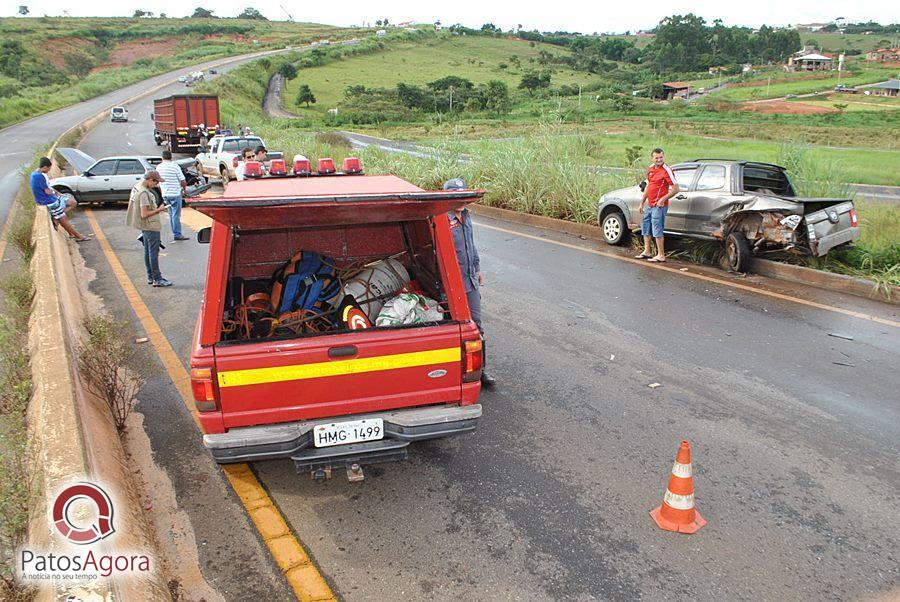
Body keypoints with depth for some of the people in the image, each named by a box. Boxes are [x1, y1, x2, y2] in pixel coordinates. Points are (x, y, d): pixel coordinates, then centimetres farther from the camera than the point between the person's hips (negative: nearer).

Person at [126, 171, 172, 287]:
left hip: (145, 226, 10)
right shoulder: (144, 193, -23)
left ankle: (150, 277, 25)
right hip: (151, 226, -10)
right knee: (154, 253, -4)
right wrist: (159, 210, -15)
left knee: (148, 252, 16)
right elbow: (144, 214, -25)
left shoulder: (137, 187, 7)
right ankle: (157, 279, 1)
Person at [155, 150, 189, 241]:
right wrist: (184, 189, 8)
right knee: (176, 215, -2)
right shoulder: (175, 166, -11)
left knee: (171, 215, 14)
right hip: (176, 194, -5)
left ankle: (175, 233, 18)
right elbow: (183, 181, -10)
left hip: (165, 195, 5)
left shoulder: (158, 167, 5)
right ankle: (177, 234, 0)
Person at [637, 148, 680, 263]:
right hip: (649, 205, 9)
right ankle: (647, 252, 32)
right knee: (645, 225, 19)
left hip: (659, 206, -9)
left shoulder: (666, 170, -13)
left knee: (657, 229, -7)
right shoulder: (651, 169, 12)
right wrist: (642, 203, 20)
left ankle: (661, 256, -1)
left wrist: (663, 199, -17)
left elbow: (676, 189, -16)